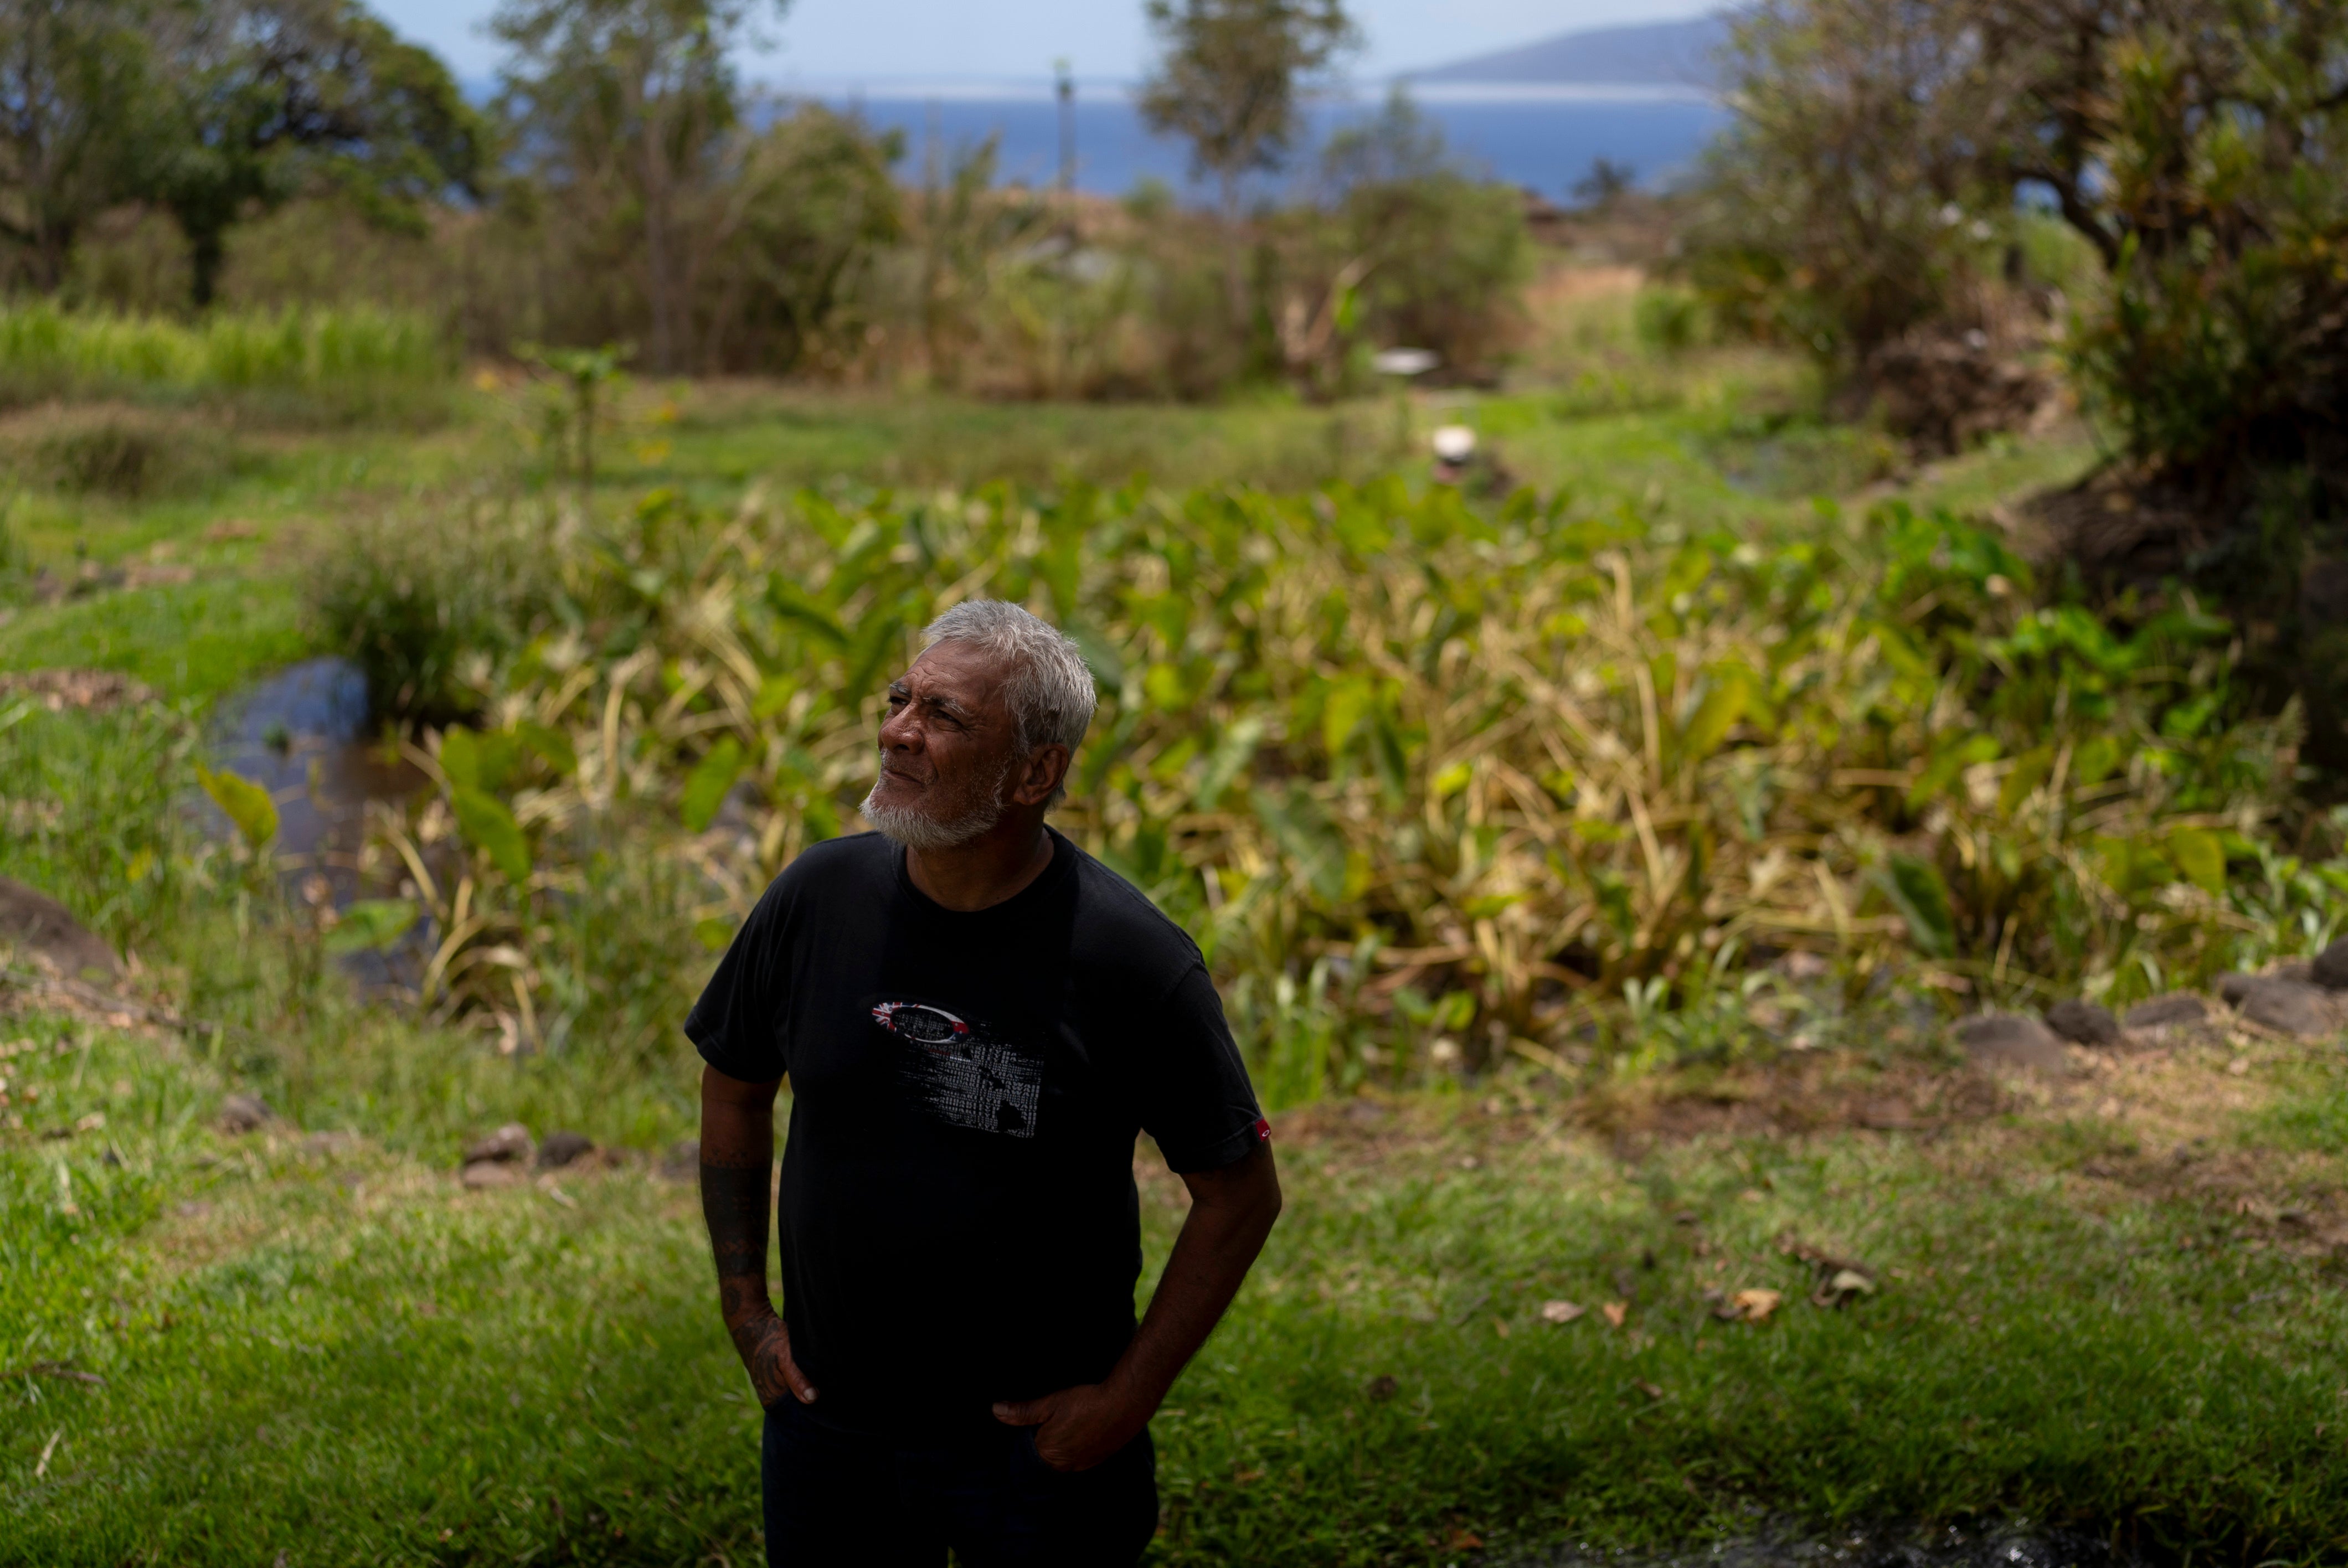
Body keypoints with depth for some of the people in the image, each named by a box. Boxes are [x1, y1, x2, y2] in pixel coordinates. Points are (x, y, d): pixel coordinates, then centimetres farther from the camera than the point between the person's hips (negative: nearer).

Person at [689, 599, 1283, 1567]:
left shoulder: (1132, 960, -17)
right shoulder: (817, 899, -8)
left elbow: (1240, 1196, -9)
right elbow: (734, 1092, 9)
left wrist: (1126, 1399, -10)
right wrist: (745, 1309, 5)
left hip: (1042, 1450, -3)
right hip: (829, 1430, 3)